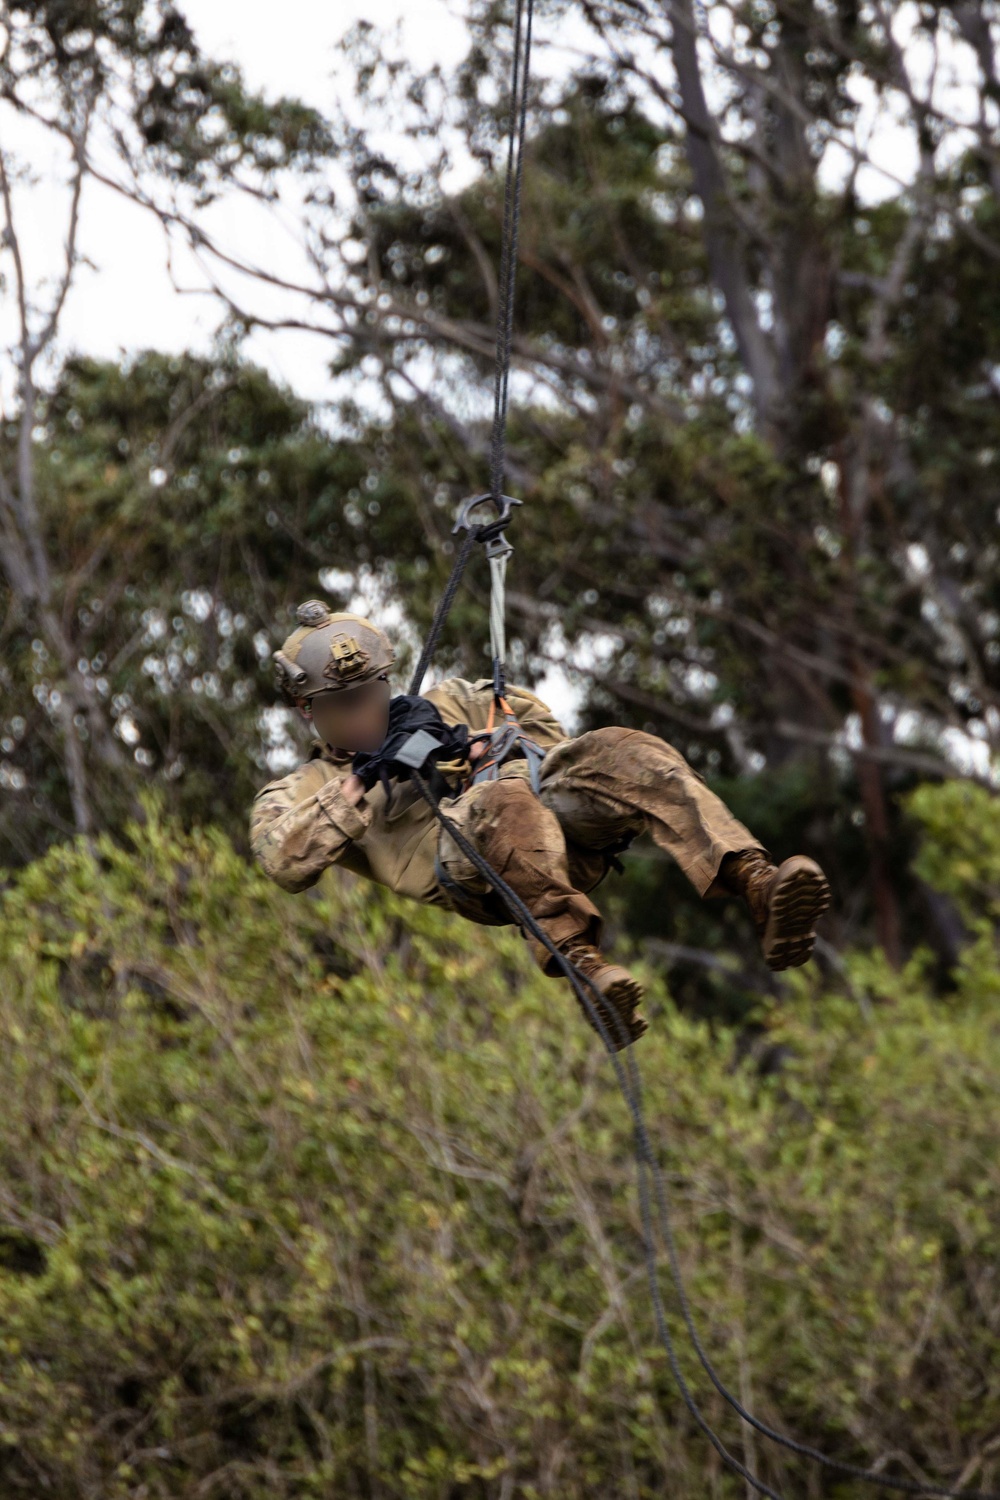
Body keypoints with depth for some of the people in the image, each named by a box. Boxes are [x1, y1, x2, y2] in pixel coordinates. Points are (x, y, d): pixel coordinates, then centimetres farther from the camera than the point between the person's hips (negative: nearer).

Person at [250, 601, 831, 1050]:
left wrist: (475, 746, 12)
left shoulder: (432, 709, 38)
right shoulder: (301, 792, 26)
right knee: (506, 803, -39)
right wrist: (361, 782, -1)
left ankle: (759, 885, -48)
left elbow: (539, 722, 31)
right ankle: (582, 961, -55)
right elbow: (286, 864, 4)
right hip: (459, 862, -4)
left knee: (623, 751, -28)